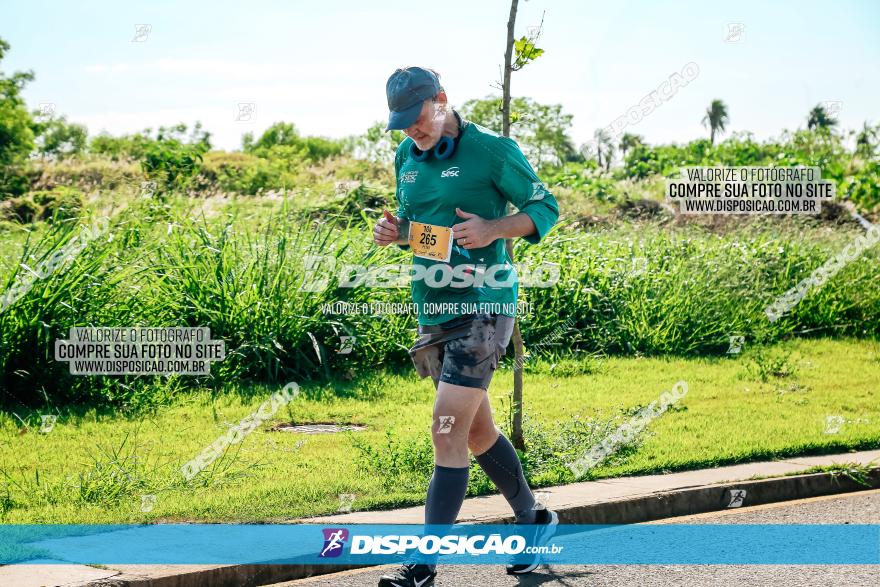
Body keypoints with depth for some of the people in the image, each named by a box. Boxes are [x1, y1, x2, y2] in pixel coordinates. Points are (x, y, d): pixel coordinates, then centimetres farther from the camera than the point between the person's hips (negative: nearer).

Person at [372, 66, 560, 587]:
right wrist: (394, 232, 0)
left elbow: (546, 207, -4)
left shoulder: (492, 150, -9)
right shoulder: (406, 157, 11)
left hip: (483, 308, -7)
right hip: (433, 311, 7)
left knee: (448, 430, -12)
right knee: (477, 430, 16)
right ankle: (535, 520, 35)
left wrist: (494, 228, -21)